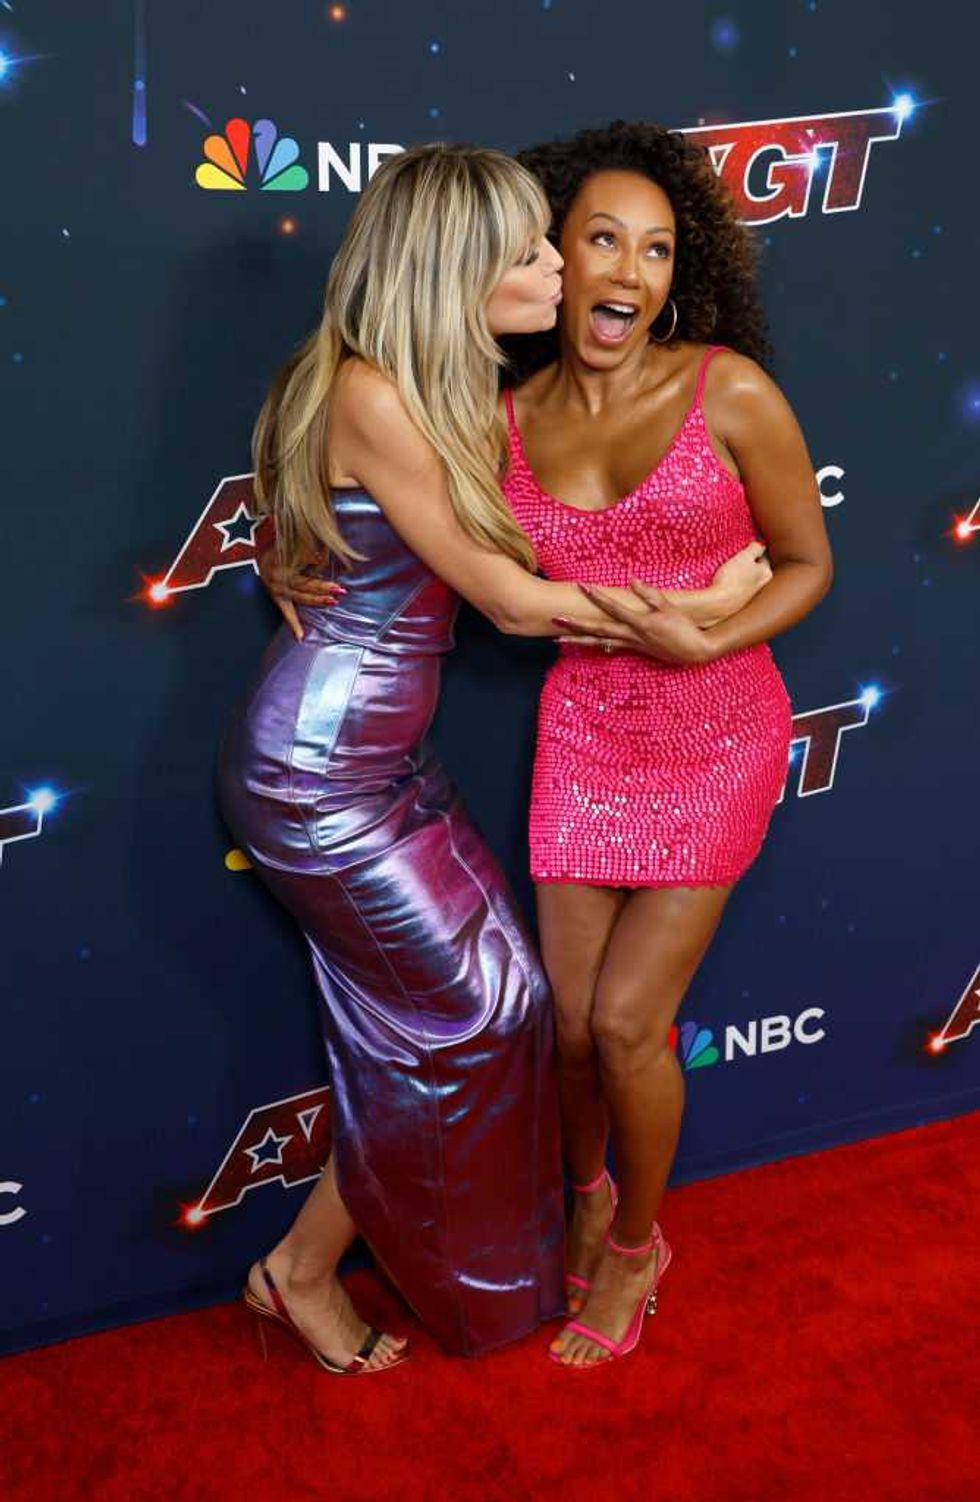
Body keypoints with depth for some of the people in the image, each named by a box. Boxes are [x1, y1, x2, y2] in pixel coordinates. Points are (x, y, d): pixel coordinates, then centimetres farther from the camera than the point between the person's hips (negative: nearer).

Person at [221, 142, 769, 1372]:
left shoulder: (450, 392, 8)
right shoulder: (372, 397, -21)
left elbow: (523, 567, 5)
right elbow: (511, 601, -17)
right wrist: (696, 608, -7)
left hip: (377, 759, 8)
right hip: (317, 771, -8)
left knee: (455, 1008, 12)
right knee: (477, 1013, 1)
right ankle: (302, 1270, 20)